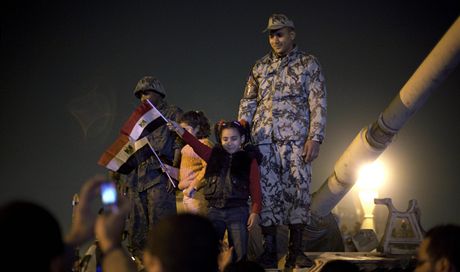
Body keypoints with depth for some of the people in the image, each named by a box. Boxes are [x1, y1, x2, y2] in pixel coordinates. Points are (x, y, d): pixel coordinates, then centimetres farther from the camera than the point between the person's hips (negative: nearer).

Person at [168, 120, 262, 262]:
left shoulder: (249, 160, -1)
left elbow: (255, 189, -4)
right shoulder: (214, 155, 8)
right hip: (214, 211, 3)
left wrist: (255, 212, -13)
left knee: (239, 254, 2)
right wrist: (179, 130, -21)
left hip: (238, 211, -3)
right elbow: (196, 144, -6)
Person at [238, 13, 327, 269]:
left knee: (298, 190, -5)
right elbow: (247, 104, 17)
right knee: (267, 192, 0)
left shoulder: (308, 63, 7)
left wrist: (315, 138, -10)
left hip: (296, 139, -3)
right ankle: (269, 252, 4)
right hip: (264, 139, 3)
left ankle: (296, 251, 1)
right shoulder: (260, 67, 16)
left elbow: (318, 103, 0)